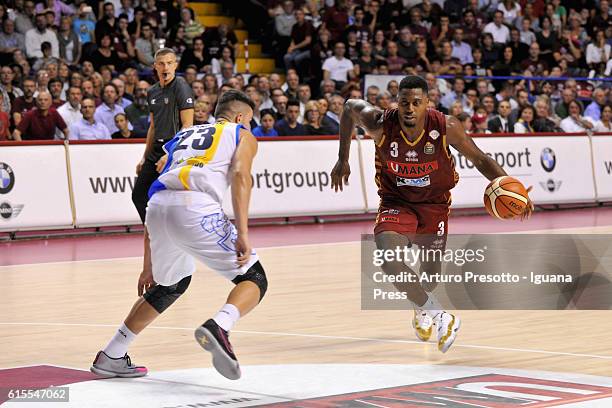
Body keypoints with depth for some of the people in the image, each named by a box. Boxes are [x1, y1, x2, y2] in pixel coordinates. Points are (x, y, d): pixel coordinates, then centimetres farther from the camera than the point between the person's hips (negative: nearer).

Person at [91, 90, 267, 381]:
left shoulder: (183, 136, 37)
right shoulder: (242, 136, 22)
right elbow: (240, 175, 0)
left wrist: (151, 266, 38)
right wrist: (242, 234, -11)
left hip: (158, 206, 6)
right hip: (196, 207, -6)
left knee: (171, 284, 30)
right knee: (254, 278, 7)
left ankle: (110, 357, 31)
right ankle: (218, 327, -24)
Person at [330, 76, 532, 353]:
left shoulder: (445, 127, -24)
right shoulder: (381, 124, -24)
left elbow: (480, 159, -12)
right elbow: (350, 107, -2)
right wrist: (343, 160, 4)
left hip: (435, 203, 1)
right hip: (396, 202, -1)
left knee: (431, 273, 14)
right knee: (388, 258, -29)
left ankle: (422, 309, 52)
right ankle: (438, 315, -18)